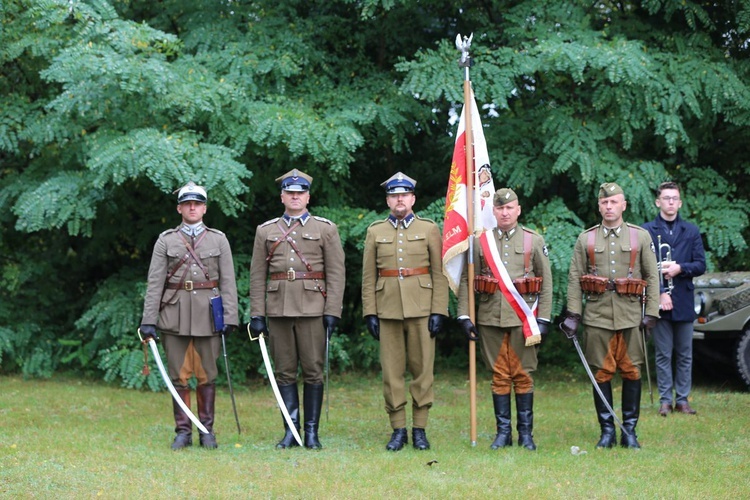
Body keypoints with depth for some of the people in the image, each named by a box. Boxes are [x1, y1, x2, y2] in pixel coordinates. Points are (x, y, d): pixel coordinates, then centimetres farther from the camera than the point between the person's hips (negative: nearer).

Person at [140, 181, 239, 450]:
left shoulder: (218, 239, 7)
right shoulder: (166, 240, 6)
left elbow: (228, 282, 3)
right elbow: (154, 283, 1)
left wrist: (229, 317, -6)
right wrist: (149, 320, -6)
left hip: (208, 315, 0)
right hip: (175, 315, 0)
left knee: (207, 376, 5)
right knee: (179, 376, 3)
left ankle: (207, 430, 13)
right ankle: (183, 431, 9)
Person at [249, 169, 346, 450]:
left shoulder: (326, 229, 5)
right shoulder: (266, 231, 11)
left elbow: (336, 273, 1)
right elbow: (257, 276, 9)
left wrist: (333, 312, -7)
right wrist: (257, 314, 2)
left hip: (312, 308, -2)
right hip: (278, 309, 2)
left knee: (313, 372, 0)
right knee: (285, 373, 4)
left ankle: (312, 432, 7)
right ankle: (290, 431, 9)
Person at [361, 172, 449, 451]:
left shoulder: (429, 229, 6)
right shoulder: (375, 232, 9)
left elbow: (439, 273, 3)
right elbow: (368, 276, 8)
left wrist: (439, 312, -5)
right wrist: (370, 313, 1)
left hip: (421, 308, -1)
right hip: (388, 310, 1)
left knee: (422, 369, 0)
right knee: (392, 371, 2)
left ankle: (419, 430, 7)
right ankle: (398, 430, 8)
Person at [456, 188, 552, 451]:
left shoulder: (534, 241, 5)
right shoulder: (480, 242, 6)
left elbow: (547, 283, 5)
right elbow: (466, 281, 6)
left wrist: (544, 319, -2)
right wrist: (464, 316, -2)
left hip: (523, 318, -1)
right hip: (491, 318, 1)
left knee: (523, 375, 2)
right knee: (499, 376, 4)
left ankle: (525, 432, 10)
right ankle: (503, 432, 11)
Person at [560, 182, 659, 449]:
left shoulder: (641, 236, 6)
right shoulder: (586, 239, 7)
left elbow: (652, 277, 6)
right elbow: (574, 278, 4)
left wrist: (651, 312, -1)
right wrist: (572, 314, -3)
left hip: (630, 316, 0)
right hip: (597, 317, 0)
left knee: (631, 372, 3)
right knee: (601, 374, 2)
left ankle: (630, 430, 12)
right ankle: (607, 431, 10)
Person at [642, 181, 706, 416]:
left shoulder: (691, 231, 9)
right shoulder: (647, 231, 1)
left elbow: (701, 265, 7)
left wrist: (679, 268, -11)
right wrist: (660, 293, -12)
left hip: (684, 302, 2)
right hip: (659, 301, -2)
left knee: (685, 354, 6)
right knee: (663, 354, 1)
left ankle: (682, 399, 13)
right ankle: (665, 400, 7)